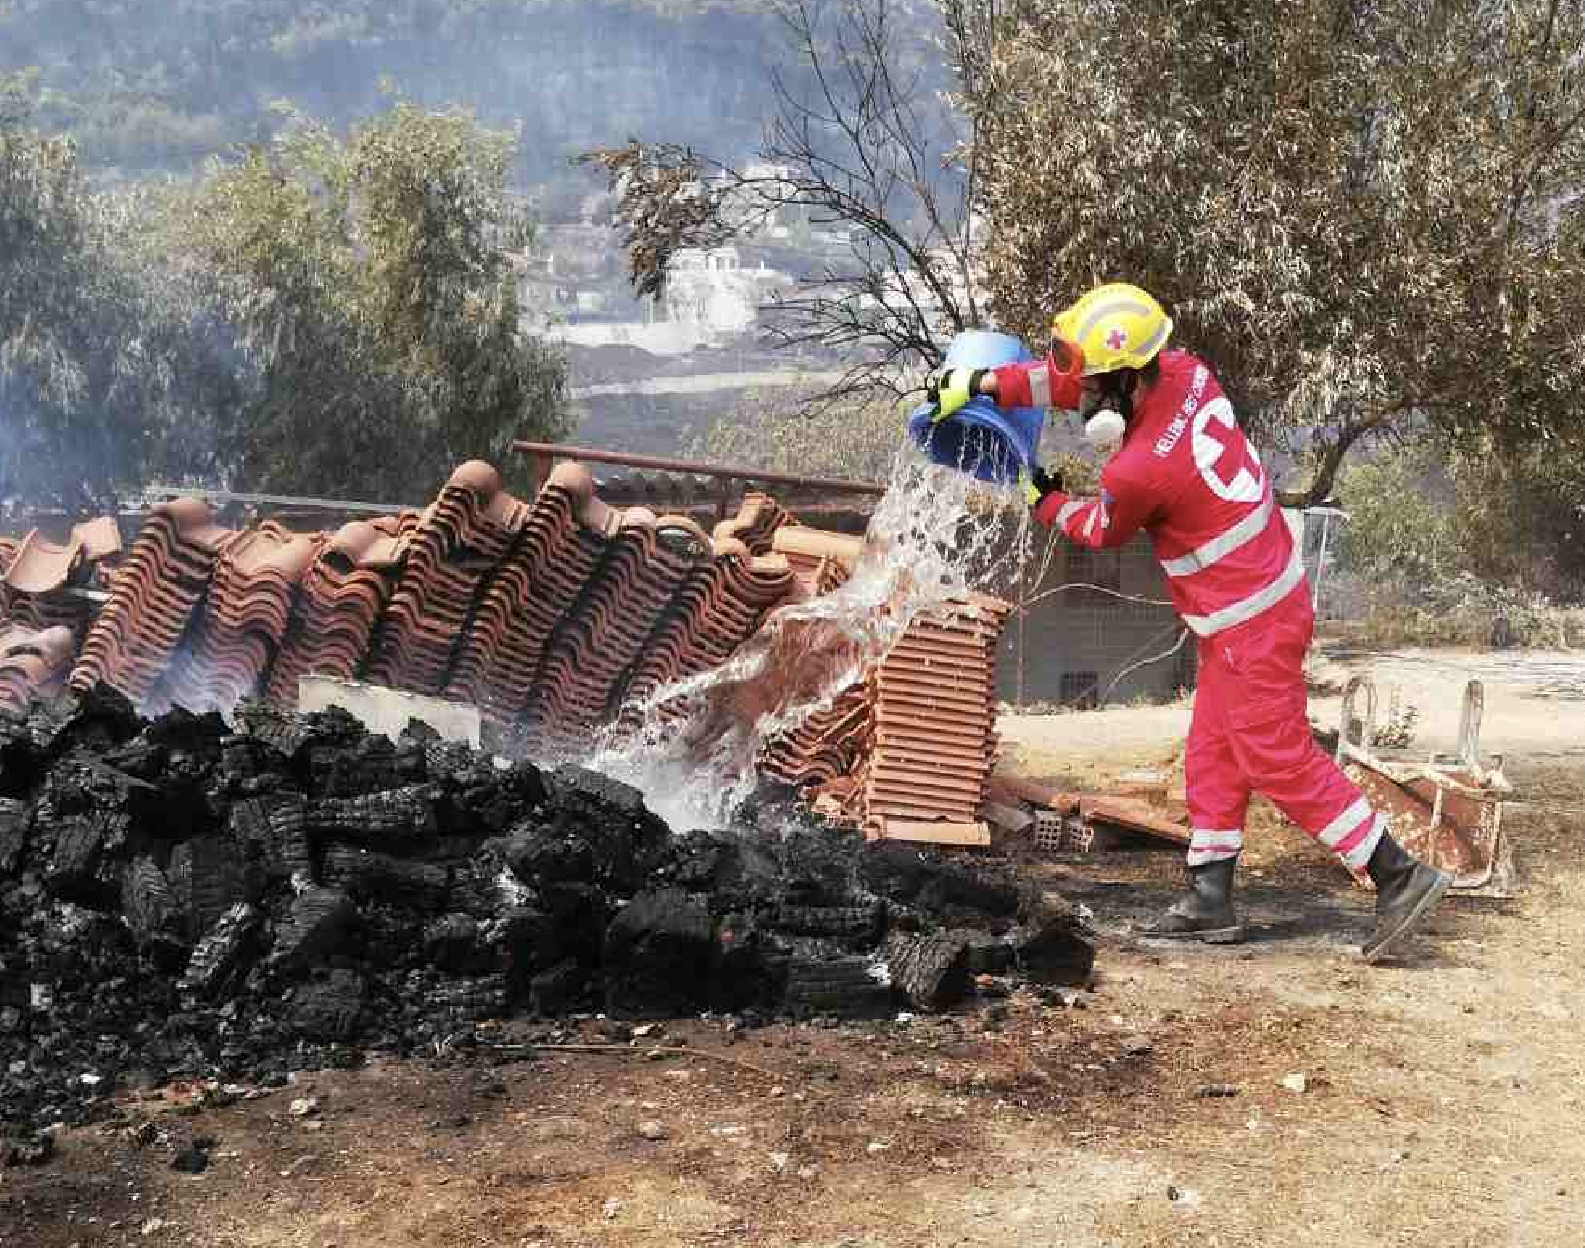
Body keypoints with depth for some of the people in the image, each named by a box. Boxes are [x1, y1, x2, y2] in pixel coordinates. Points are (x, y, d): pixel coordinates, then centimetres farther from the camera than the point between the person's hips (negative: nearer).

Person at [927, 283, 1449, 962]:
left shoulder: (1137, 471, -25)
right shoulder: (1185, 373, -4)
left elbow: (1101, 530, 0)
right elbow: (1074, 378, 9)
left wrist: (1045, 500, 18)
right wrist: (982, 382, 7)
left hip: (1250, 625, -9)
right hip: (1274, 592, 9)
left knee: (1281, 761, -2)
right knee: (1213, 755, 14)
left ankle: (1399, 877, 4)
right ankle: (1211, 901, 20)